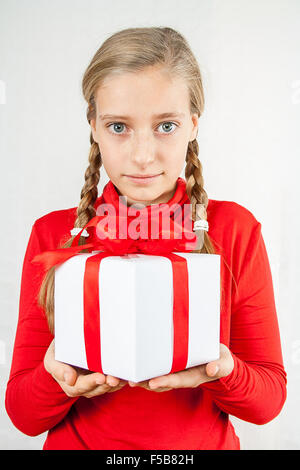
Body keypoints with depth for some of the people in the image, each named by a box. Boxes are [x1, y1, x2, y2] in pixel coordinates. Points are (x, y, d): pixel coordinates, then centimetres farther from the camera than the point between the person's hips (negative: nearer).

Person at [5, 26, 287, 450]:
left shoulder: (235, 229, -8)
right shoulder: (53, 234, -7)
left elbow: (270, 399, -5)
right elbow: (23, 415, -5)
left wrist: (221, 372, -24)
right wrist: (58, 377, -24)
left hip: (202, 444, -1)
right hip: (77, 443, 2)